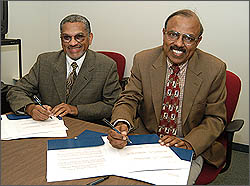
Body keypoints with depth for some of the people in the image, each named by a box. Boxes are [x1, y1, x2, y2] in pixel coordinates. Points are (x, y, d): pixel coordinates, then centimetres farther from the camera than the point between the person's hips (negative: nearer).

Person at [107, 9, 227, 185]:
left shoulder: (215, 69, -8)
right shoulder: (143, 60, -4)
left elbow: (215, 118, -3)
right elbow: (129, 99, -6)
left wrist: (189, 143, -21)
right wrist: (121, 124, -30)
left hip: (191, 148, -1)